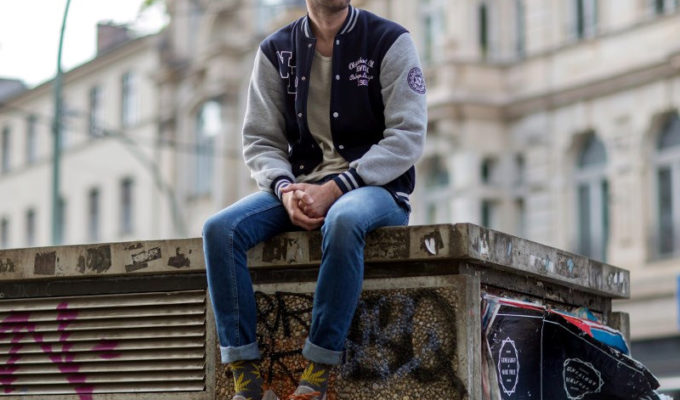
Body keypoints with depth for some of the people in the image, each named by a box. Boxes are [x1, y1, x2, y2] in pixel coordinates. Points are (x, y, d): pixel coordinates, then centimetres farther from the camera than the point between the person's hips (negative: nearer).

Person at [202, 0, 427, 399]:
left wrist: (335, 189, -19)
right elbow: (260, 140, 8)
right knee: (220, 228, -22)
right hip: (300, 188, 4)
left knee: (343, 220, -39)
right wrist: (285, 189, -14)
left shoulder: (390, 42, -1)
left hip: (377, 187, -4)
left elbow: (407, 137, -9)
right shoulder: (276, 51, 10)